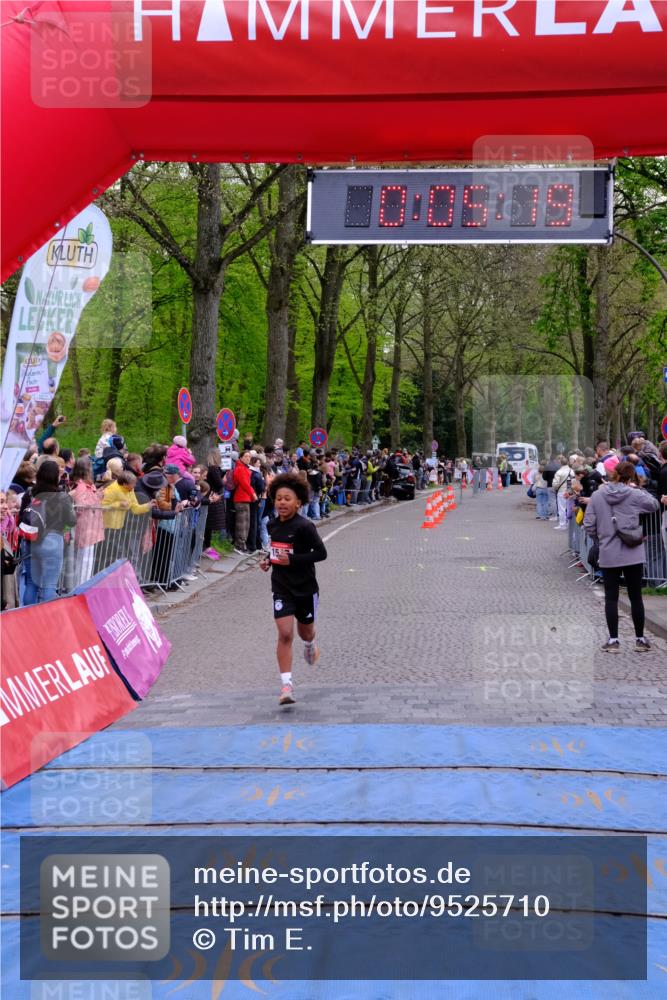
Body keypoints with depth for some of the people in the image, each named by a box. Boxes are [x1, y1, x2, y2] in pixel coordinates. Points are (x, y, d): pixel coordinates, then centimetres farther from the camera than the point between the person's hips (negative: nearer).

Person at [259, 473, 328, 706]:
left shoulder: (304, 526, -18)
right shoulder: (273, 525, 1)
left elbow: (321, 553, -17)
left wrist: (292, 560, -23)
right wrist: (268, 560, 1)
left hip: (305, 587, -3)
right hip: (281, 588, 3)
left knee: (305, 630, 18)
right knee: (284, 634, -11)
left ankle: (310, 645, 57)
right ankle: (286, 685, -11)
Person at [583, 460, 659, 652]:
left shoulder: (597, 496, -3)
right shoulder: (634, 494, -8)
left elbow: (588, 525, -2)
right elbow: (654, 504, 9)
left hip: (608, 555, 1)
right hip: (633, 554, -1)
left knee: (611, 597, 7)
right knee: (635, 597, 10)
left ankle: (613, 640, 8)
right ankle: (640, 639, 17)